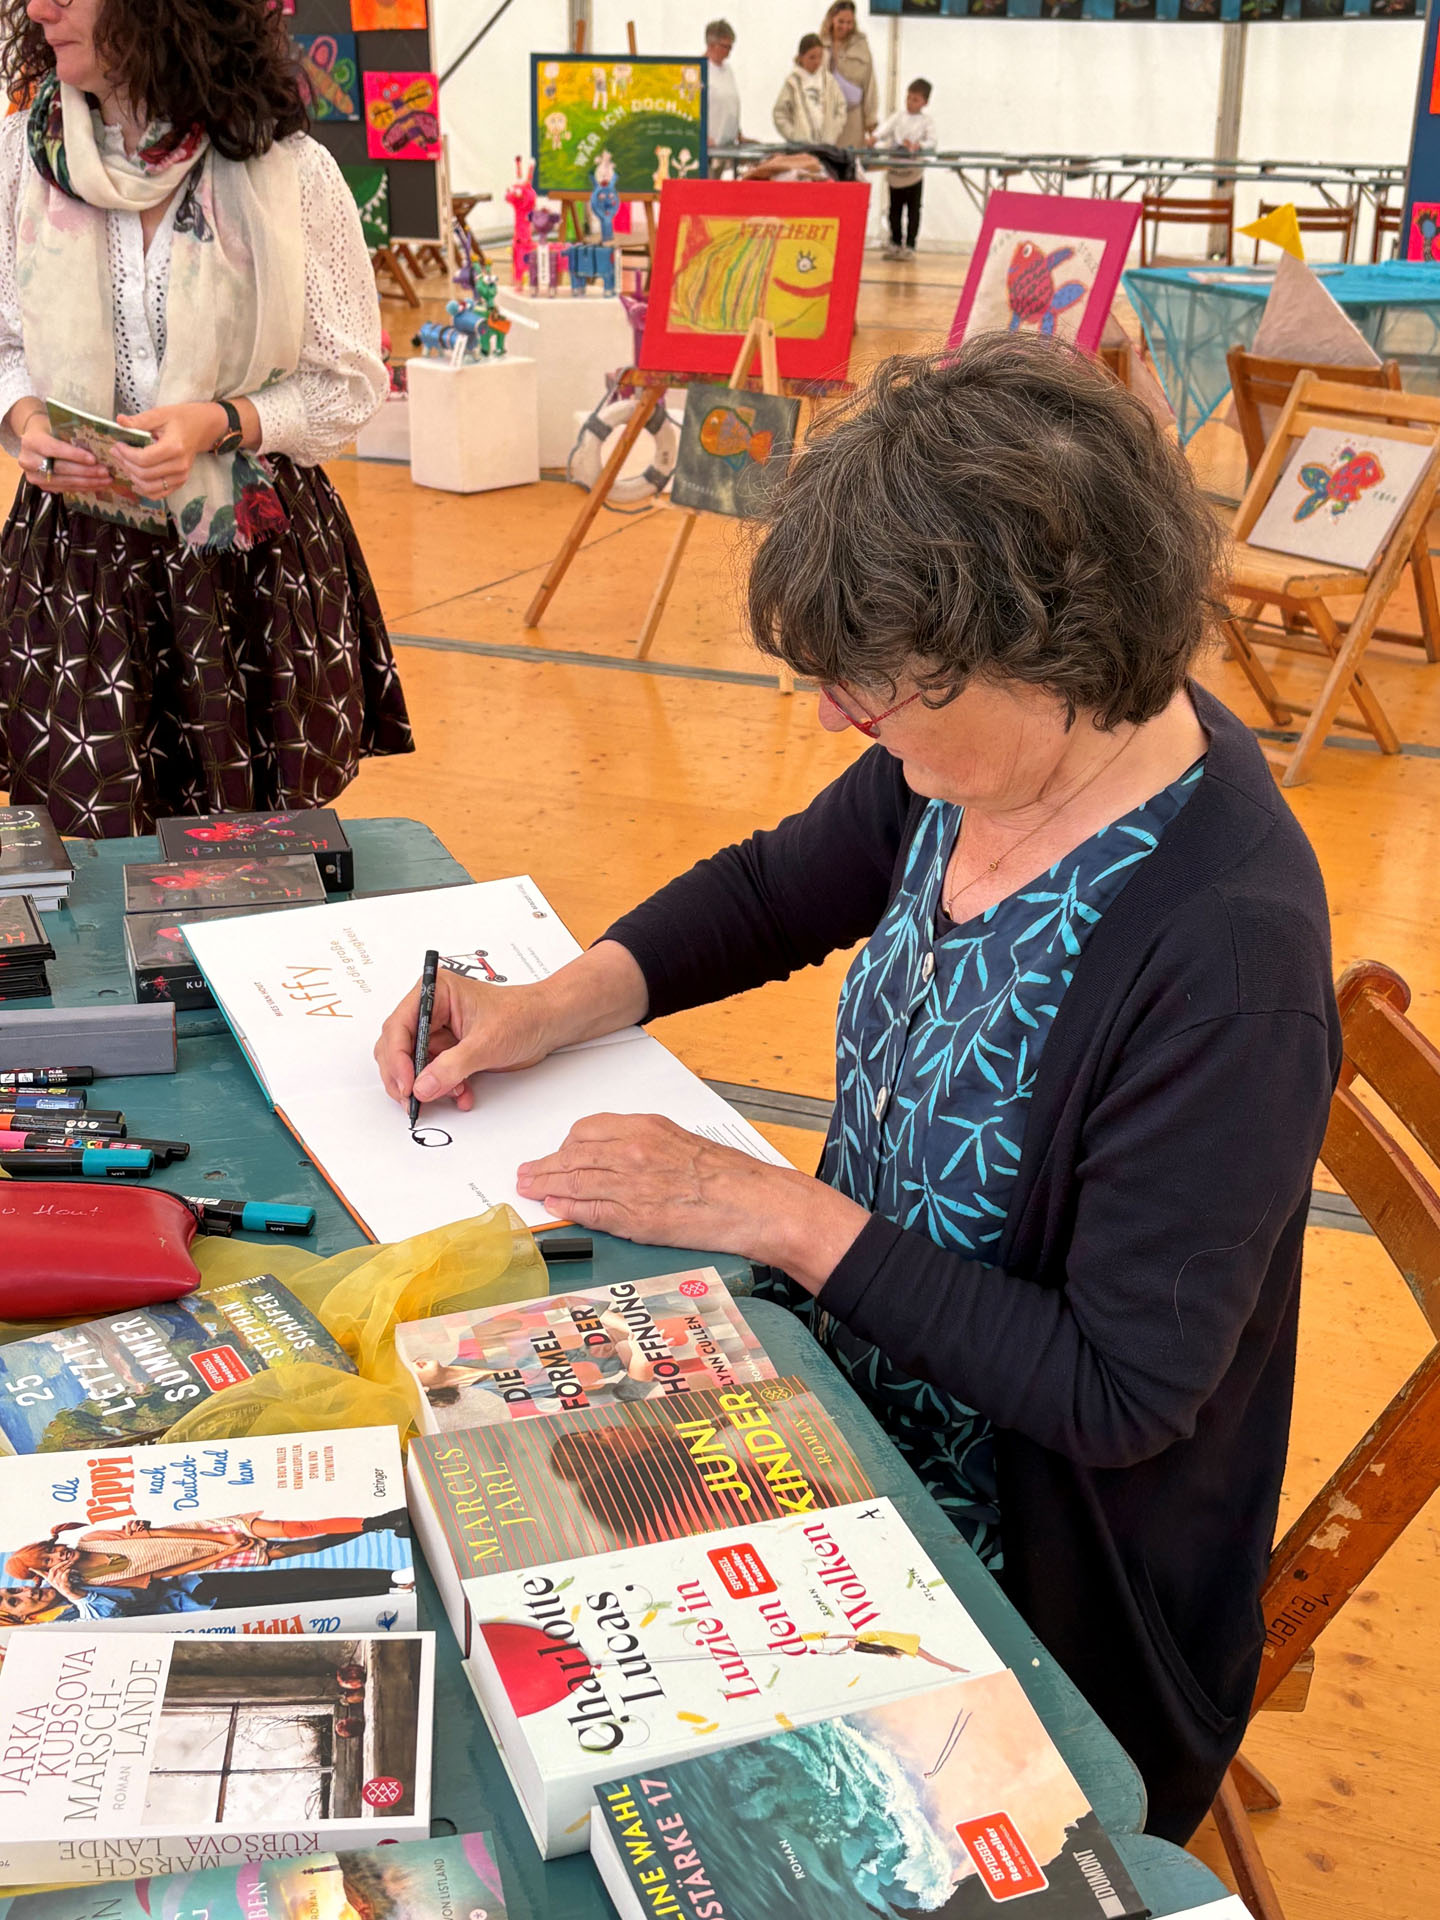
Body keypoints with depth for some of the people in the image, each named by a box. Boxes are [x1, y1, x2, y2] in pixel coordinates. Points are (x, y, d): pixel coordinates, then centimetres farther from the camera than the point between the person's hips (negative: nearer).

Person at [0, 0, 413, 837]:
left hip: (254, 553, -2)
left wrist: (219, 423, -18)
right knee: (91, 851, 5)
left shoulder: (290, 172, -8)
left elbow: (351, 382, -2)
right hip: (77, 548, 2)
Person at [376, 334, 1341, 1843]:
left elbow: (1122, 1395, -26)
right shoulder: (976, 756, -10)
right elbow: (779, 889, 10)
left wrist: (778, 1213, -24)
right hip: (849, 1392, 7)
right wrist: (552, 1007, -5)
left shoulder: (1229, 958, -32)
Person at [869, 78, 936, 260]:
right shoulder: (898, 118, 8)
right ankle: (895, 243, 18)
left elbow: (931, 142, -7)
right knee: (895, 209, 9)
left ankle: (910, 245, 2)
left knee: (913, 210, -1)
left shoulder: (927, 121, 3)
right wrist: (874, 138, -26)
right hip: (895, 171, 3)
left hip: (914, 172, -3)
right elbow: (885, 128, -7)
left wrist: (917, 146, -25)